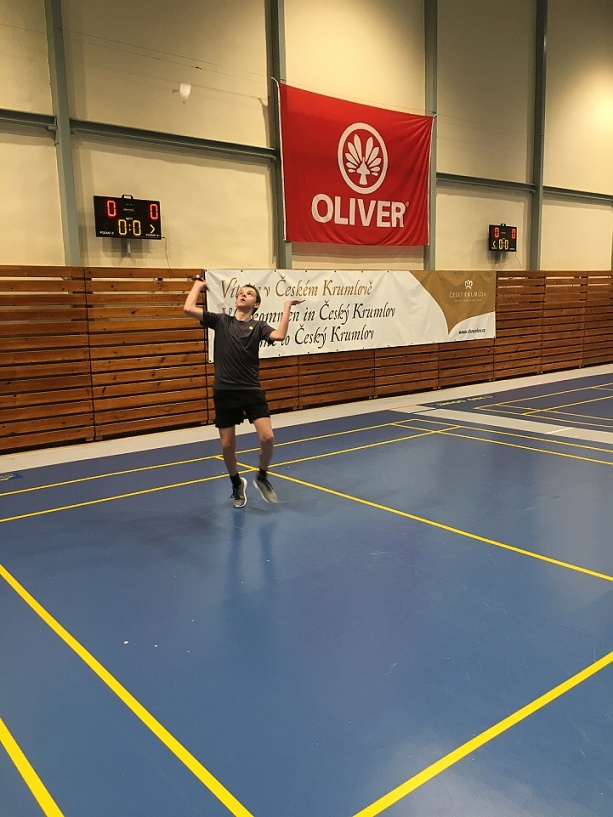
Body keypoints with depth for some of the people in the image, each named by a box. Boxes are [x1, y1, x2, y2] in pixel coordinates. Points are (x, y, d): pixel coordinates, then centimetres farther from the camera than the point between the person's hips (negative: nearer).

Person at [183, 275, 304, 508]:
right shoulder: (220, 321, 6)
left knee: (267, 437, -13)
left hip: (252, 391, -1)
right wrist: (198, 285, 9)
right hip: (224, 392, 1)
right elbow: (188, 308, -4)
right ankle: (237, 484, 32)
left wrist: (287, 307, -10)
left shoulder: (258, 326, 4)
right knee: (227, 445, 6)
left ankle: (262, 477, 16)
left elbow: (279, 335, -17)